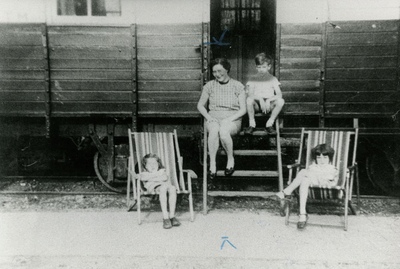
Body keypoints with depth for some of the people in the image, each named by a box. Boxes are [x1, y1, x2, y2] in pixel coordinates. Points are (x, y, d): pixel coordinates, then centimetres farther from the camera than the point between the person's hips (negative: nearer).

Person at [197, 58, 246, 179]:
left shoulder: (238, 86, 4)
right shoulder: (209, 85, 10)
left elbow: (243, 109, 1)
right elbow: (200, 105, 14)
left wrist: (229, 119, -14)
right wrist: (209, 117, -5)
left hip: (233, 120, -1)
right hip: (214, 119, 2)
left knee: (223, 131, -36)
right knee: (214, 130, -35)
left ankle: (230, 159, -11)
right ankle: (212, 164, -27)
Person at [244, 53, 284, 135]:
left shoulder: (273, 79, 10)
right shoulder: (253, 79, 10)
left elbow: (279, 95, -2)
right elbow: (250, 94, -4)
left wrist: (268, 100, -19)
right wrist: (260, 99, -22)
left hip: (269, 105, 1)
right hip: (257, 105, -1)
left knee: (281, 101, -29)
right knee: (249, 100, -33)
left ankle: (269, 124, -14)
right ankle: (252, 124, -15)